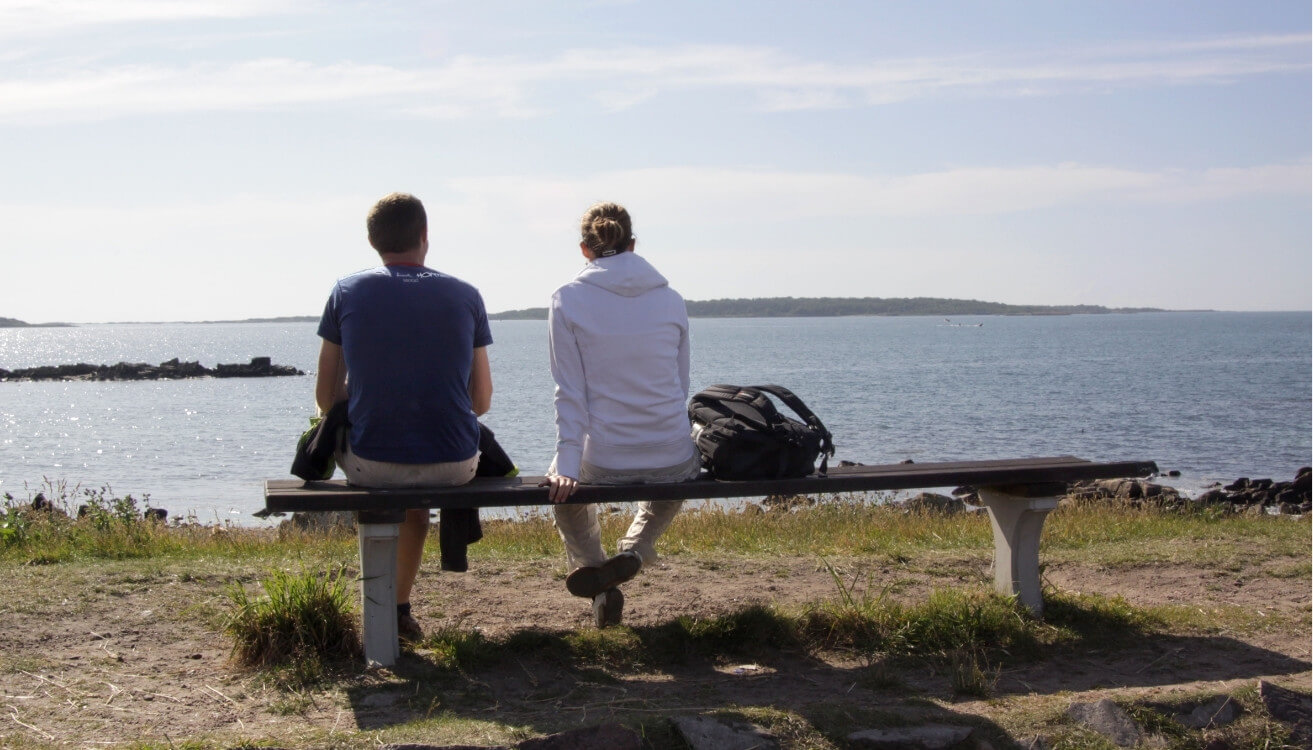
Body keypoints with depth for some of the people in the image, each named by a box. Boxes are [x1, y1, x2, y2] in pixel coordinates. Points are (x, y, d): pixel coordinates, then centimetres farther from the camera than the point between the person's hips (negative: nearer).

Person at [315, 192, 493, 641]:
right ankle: (399, 608, 35)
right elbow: (481, 401, 6)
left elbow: (327, 397, 3)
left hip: (371, 465, 0)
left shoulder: (347, 293, -1)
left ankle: (388, 610, 40)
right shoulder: (465, 296, 2)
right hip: (454, 466, 0)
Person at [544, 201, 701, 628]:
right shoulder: (670, 300, 3)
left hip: (605, 465, -2)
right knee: (673, 479, 40)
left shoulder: (568, 301, -5)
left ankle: (596, 575, 16)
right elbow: (681, 387, 10)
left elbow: (570, 392, -7)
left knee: (563, 489, 35)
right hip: (675, 460, 2)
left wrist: (566, 468, -5)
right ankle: (633, 554, 12)